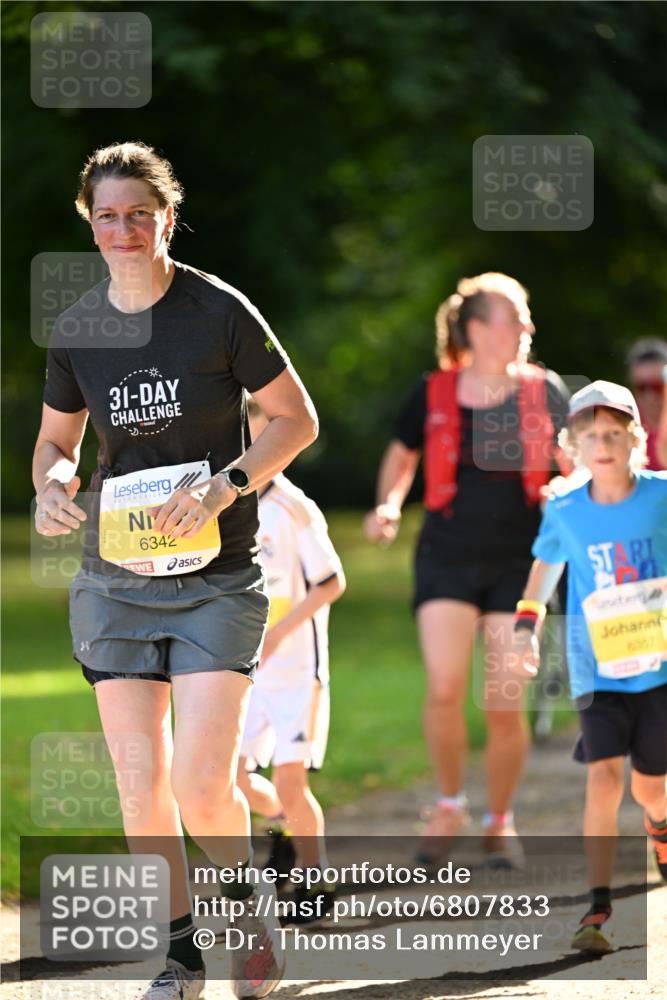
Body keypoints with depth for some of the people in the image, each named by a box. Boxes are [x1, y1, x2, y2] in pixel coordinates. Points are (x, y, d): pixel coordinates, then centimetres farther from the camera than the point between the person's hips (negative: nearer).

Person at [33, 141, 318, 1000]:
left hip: (217, 577, -3)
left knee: (202, 786, -12)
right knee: (139, 786, 1)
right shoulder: (75, 331, 3)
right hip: (115, 578, 3)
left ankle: (243, 904, 17)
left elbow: (296, 419, -1)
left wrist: (226, 486, -15)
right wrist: (52, 487, -5)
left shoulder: (219, 312, -8)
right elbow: (56, 439, 18)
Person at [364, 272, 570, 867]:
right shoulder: (434, 394, 0)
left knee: (505, 704, -4)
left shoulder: (544, 392, 1)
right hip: (447, 557, 0)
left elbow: (575, 466, 11)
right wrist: (388, 506, 1)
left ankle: (500, 820, 18)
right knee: (444, 689, -15)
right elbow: (402, 456, 17)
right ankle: (450, 808, 9)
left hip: (517, 561, 0)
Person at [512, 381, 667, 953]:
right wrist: (527, 628, 5)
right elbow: (545, 565, 17)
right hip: (597, 667, 0)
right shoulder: (565, 512, -1)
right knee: (604, 775, -15)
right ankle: (598, 910, -14)